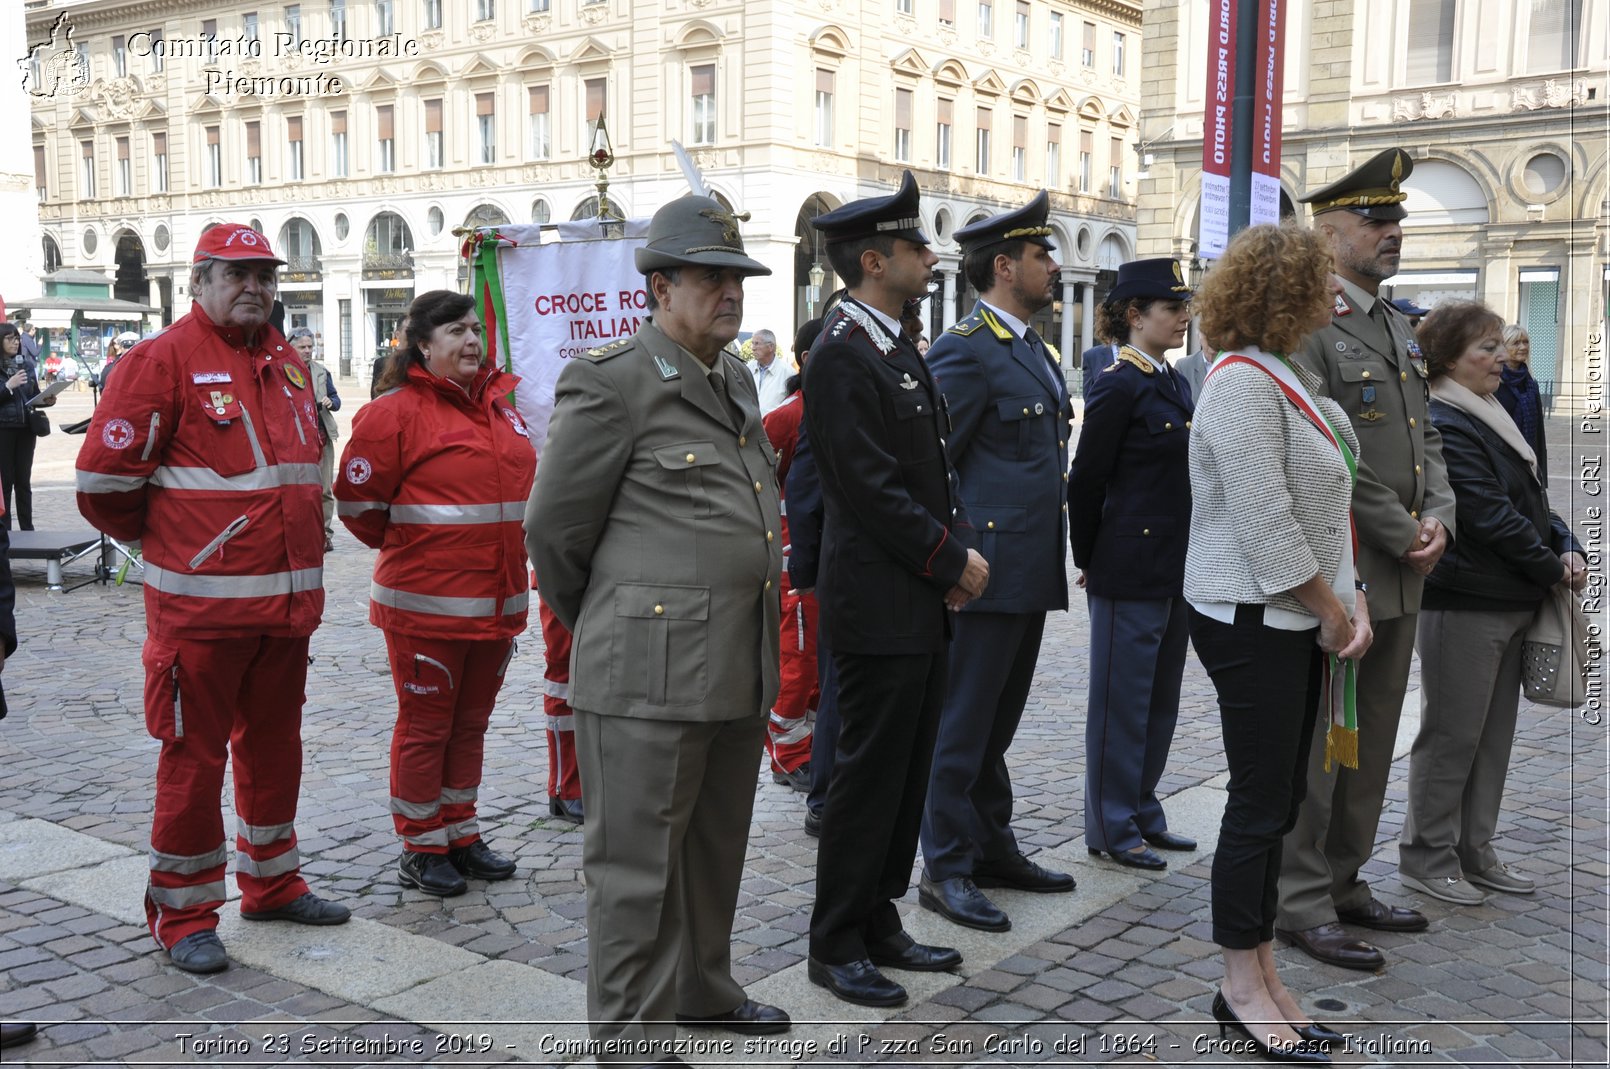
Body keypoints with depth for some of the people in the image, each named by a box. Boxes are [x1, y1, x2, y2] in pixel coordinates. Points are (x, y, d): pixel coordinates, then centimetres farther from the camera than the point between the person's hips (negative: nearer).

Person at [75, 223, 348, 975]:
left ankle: (271, 882, 32)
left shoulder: (288, 363, 13)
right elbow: (104, 475, -9)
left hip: (287, 598, 7)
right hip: (201, 604, -7)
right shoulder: (166, 359, -9)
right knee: (193, 755, 1)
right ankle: (183, 915, 14)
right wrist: (160, 535, 5)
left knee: (273, 745, 17)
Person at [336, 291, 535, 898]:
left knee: (471, 722, 16)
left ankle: (460, 835, 29)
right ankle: (420, 848, 18)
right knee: (425, 725, 5)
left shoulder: (498, 404, 10)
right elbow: (357, 499, -10)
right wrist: (405, 547, 3)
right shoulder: (397, 411, -11)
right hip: (426, 603, -6)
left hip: (496, 598, 7)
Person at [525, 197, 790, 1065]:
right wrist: (601, 630, 7)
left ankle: (702, 991, 36)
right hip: (652, 668, -8)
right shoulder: (611, 382, -10)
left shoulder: (735, 379, 15)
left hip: (740, 669, 8)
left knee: (715, 849, 19)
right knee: (638, 863, 3)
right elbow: (553, 529, -5)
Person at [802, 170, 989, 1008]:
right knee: (869, 775, 0)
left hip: (922, 604, 9)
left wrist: (962, 547, 2)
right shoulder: (841, 356, -15)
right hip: (877, 608, -9)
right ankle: (835, 945, 13)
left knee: (907, 773, 15)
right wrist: (954, 561, -13)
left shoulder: (898, 348, 15)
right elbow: (873, 491, -20)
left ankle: (879, 924, 27)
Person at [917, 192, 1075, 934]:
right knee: (962, 724, 0)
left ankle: (992, 848, 28)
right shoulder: (965, 350, -13)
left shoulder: (1032, 347, 16)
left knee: (997, 720, 17)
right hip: (988, 567, -9)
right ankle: (945, 869, 9)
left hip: (1030, 573, 9)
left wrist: (1051, 556, 17)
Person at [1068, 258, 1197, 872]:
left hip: (1175, 568, 9)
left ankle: (1143, 814, 28)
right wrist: (1089, 563, -2)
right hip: (1129, 568, -9)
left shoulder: (1175, 384, 13)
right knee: (1122, 700, 1)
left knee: (1161, 699, 15)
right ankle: (1112, 828, 12)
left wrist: (1194, 564, 15)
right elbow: (1086, 482, -11)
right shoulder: (1118, 385, -14)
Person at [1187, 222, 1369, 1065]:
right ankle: (1242, 989, 11)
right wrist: (1332, 611, -11)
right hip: (1250, 620, -9)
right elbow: (1264, 522, -21)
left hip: (1298, 620, 9)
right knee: (1260, 802, -2)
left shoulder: (1291, 380, 14)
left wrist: (1352, 602, 6)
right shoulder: (1242, 384, -16)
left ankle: (1261, 976, 22)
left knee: (1278, 802, 12)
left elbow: (1326, 510, 16)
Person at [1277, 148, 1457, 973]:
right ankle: (1302, 904, 9)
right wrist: (1402, 536, -13)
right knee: (1316, 741, -1)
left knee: (1372, 740, 15)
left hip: (1399, 578, 9)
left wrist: (1439, 518, -1)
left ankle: (1343, 882, 26)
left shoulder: (1396, 328, 16)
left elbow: (1425, 439, 17)